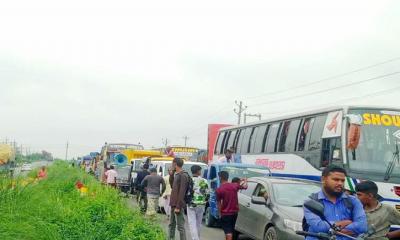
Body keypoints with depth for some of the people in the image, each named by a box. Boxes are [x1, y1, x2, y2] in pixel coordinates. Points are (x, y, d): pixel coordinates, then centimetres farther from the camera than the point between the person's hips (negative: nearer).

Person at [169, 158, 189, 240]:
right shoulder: (176, 174, 14)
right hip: (173, 204, 10)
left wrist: (178, 206, -22)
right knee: (172, 224, 16)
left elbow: (182, 192, -20)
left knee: (180, 226, -7)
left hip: (178, 205, -10)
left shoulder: (183, 175, -15)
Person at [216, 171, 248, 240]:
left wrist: (220, 214, -1)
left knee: (228, 231, -5)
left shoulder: (219, 190, -15)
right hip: (235, 212, 5)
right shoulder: (235, 185, -3)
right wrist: (245, 181, 34)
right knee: (232, 230, 20)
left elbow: (219, 203, -10)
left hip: (225, 213, -5)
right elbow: (245, 186, 13)